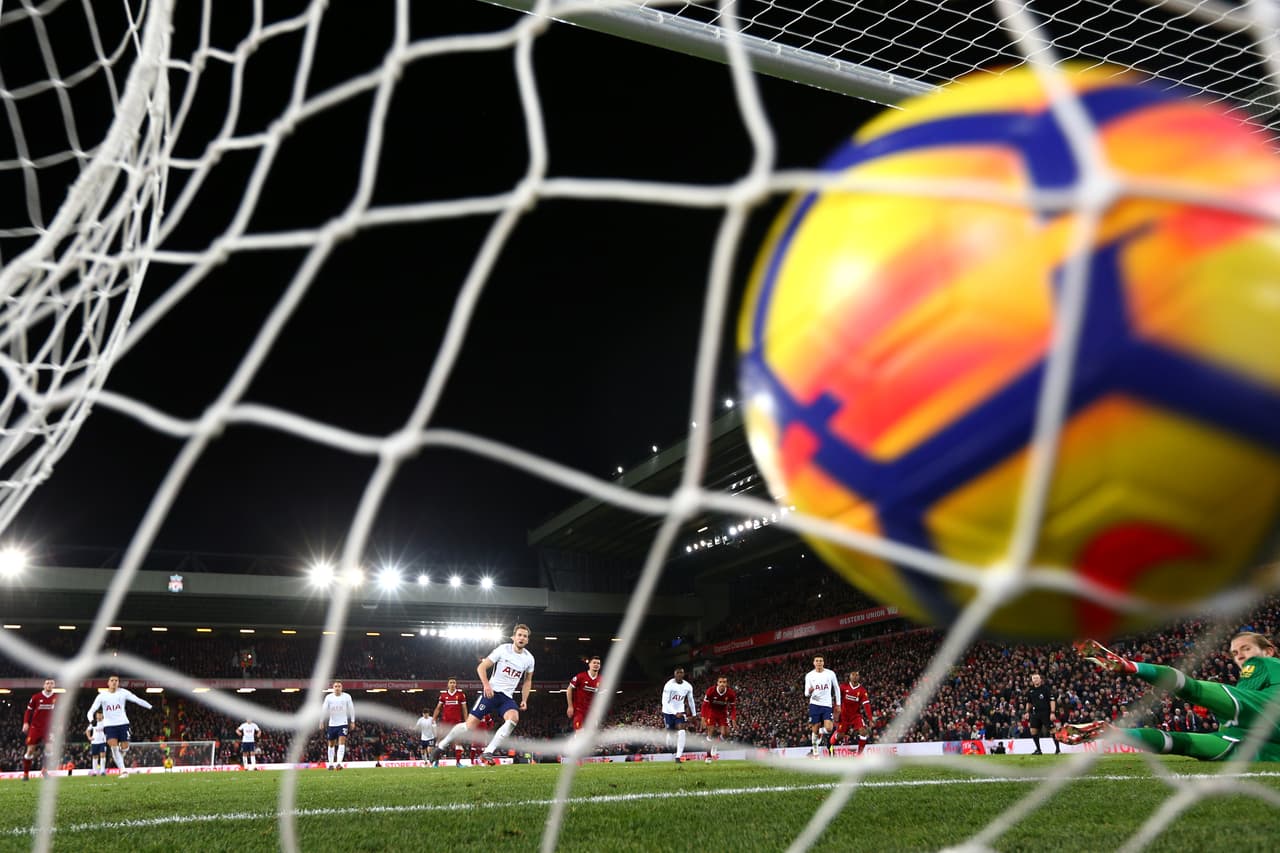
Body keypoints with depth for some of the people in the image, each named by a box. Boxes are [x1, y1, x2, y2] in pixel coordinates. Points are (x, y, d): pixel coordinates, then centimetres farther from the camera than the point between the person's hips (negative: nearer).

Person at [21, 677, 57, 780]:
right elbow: (29, 710, 3)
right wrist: (26, 723, -7)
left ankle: (44, 770, 0)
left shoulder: (57, 698, 2)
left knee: (49, 748, -14)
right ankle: (25, 773, 13)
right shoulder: (36, 697, -3)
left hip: (49, 728, 1)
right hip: (35, 727, -1)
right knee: (30, 750, 0)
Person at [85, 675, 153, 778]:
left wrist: (151, 707, -6)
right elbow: (92, 710, -5)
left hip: (123, 723, 1)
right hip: (109, 725, -1)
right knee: (114, 747, -18)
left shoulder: (123, 692, 0)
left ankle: (117, 759, 34)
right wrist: (91, 719, -26)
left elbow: (137, 700, -1)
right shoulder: (102, 696, 0)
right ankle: (123, 770, -14)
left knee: (124, 747, -2)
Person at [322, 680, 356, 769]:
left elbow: (351, 709, 5)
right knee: (331, 744, 11)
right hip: (332, 724, 2)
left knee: (341, 743, -16)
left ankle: (339, 763, -23)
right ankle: (331, 763, 24)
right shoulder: (329, 697, 0)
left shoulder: (347, 696, -1)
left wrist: (352, 721, 4)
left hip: (343, 724, -2)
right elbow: (325, 710, 0)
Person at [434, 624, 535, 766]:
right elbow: (481, 668, -5)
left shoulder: (529, 659, 5)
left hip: (507, 697, 3)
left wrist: (524, 700, 8)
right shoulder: (503, 650, -7)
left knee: (514, 717, -29)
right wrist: (486, 685, -20)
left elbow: (527, 681, 20)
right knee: (470, 725, -8)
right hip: (491, 692, -3)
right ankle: (441, 746, 16)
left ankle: (487, 752, -26)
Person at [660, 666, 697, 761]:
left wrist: (694, 714, 16)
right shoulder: (669, 685, -18)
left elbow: (691, 701, 13)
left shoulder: (688, 686, -3)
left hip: (680, 712, 3)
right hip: (668, 712, -2)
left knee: (681, 732, -16)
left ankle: (678, 756, -14)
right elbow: (665, 702, -20)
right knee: (670, 734, 2)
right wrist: (675, 713, -28)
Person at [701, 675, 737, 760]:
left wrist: (733, 719, -16)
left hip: (723, 713, 2)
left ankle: (715, 745, 23)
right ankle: (709, 756, 0)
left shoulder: (731, 693, -18)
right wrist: (703, 717, -21)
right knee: (711, 733, -7)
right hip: (711, 712, -2)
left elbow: (733, 707, -5)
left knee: (725, 733, -7)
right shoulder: (711, 691, -24)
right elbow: (705, 704, -15)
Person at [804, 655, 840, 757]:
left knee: (828, 728, -15)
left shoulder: (830, 674, 0)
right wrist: (809, 691, -24)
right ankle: (816, 753, 12)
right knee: (815, 729, 0)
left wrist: (838, 704, 9)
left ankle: (821, 733, 21)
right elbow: (806, 693, 0)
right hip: (814, 704, 0)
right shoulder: (809, 675, 0)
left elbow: (836, 688, 11)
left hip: (827, 705, 0)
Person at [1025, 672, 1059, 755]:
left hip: (1046, 712, -5)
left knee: (1052, 731, -4)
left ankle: (1058, 748, 11)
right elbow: (1029, 702, 22)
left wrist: (1052, 713, -16)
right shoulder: (1031, 691, 9)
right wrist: (1027, 712, 14)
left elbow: (1052, 700, -9)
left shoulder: (1046, 688, -6)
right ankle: (1038, 749, 8)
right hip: (1035, 713, 5)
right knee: (1033, 730, -3)